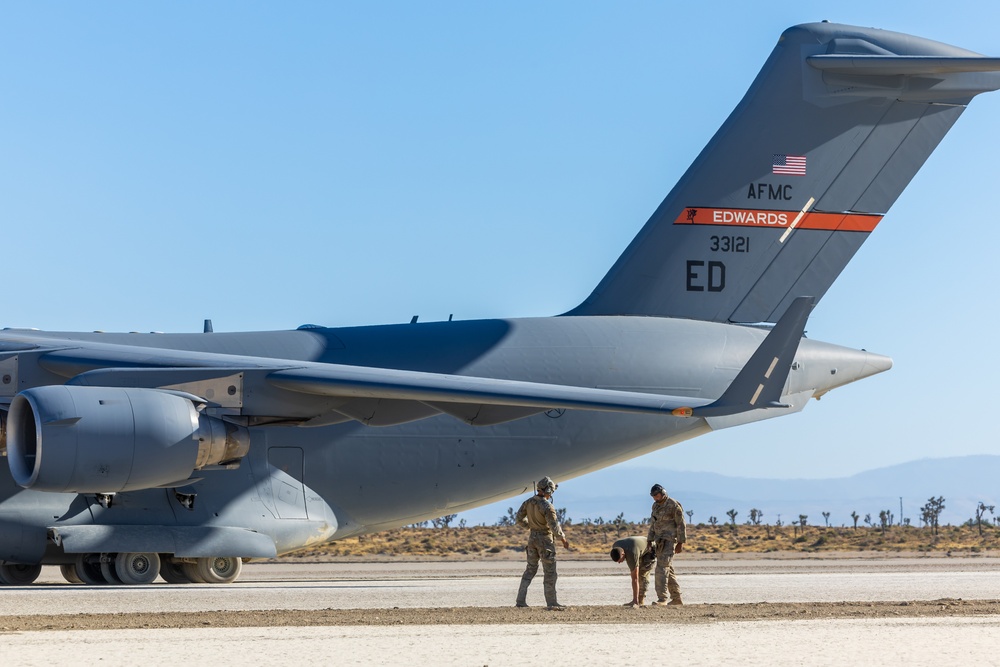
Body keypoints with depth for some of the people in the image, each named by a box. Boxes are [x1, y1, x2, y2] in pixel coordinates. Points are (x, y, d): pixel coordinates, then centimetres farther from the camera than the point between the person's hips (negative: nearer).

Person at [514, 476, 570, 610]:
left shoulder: (528, 502, -1)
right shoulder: (547, 506, -22)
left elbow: (519, 519, 8)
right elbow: (554, 527, -22)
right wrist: (563, 538, -7)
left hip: (532, 538, 7)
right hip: (545, 540, -7)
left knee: (530, 569, 16)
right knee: (550, 573, 3)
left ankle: (521, 600, 11)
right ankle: (551, 603, 8)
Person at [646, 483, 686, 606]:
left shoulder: (673, 505, -12)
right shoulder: (655, 506, 13)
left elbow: (681, 525, -11)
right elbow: (653, 524, 18)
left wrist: (680, 543, -14)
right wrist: (650, 541, 14)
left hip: (669, 540, -9)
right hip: (660, 541, 9)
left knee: (662, 568, -17)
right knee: (668, 570, 10)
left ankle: (662, 598, -20)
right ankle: (677, 598, 17)